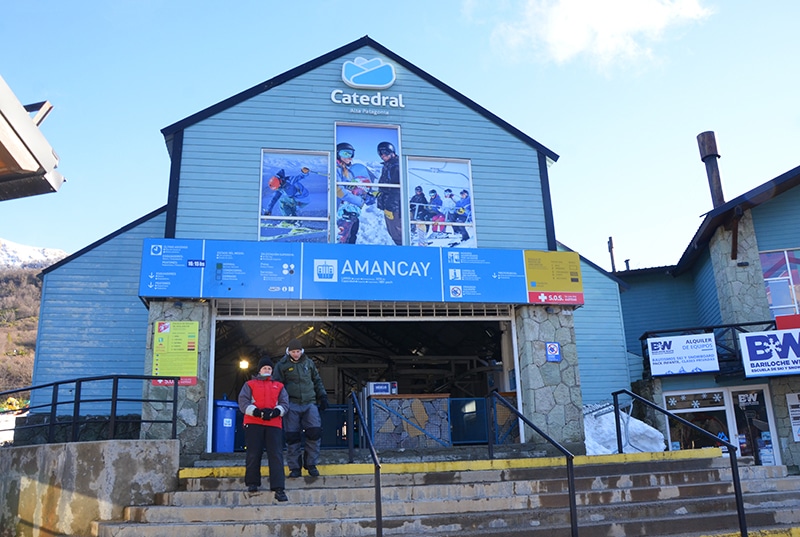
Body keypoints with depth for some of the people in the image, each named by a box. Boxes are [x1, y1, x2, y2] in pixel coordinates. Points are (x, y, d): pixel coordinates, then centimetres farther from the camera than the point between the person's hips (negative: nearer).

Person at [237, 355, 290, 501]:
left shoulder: (279, 386, 21)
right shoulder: (250, 384, 16)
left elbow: (285, 403, 10)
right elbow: (243, 402, 2)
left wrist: (275, 412, -12)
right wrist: (257, 412, -14)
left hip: (274, 424, 1)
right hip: (253, 423, -1)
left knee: (276, 455, -9)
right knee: (253, 454, -2)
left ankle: (278, 489, -13)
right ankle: (252, 483, 17)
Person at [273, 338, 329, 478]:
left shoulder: (309, 363, 13)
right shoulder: (282, 365, 5)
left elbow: (317, 381, 21)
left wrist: (322, 396, 14)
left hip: (309, 404, 2)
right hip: (292, 405, -2)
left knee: (315, 432, -9)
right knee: (292, 436, -2)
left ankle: (311, 464, 6)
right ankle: (294, 467, 10)